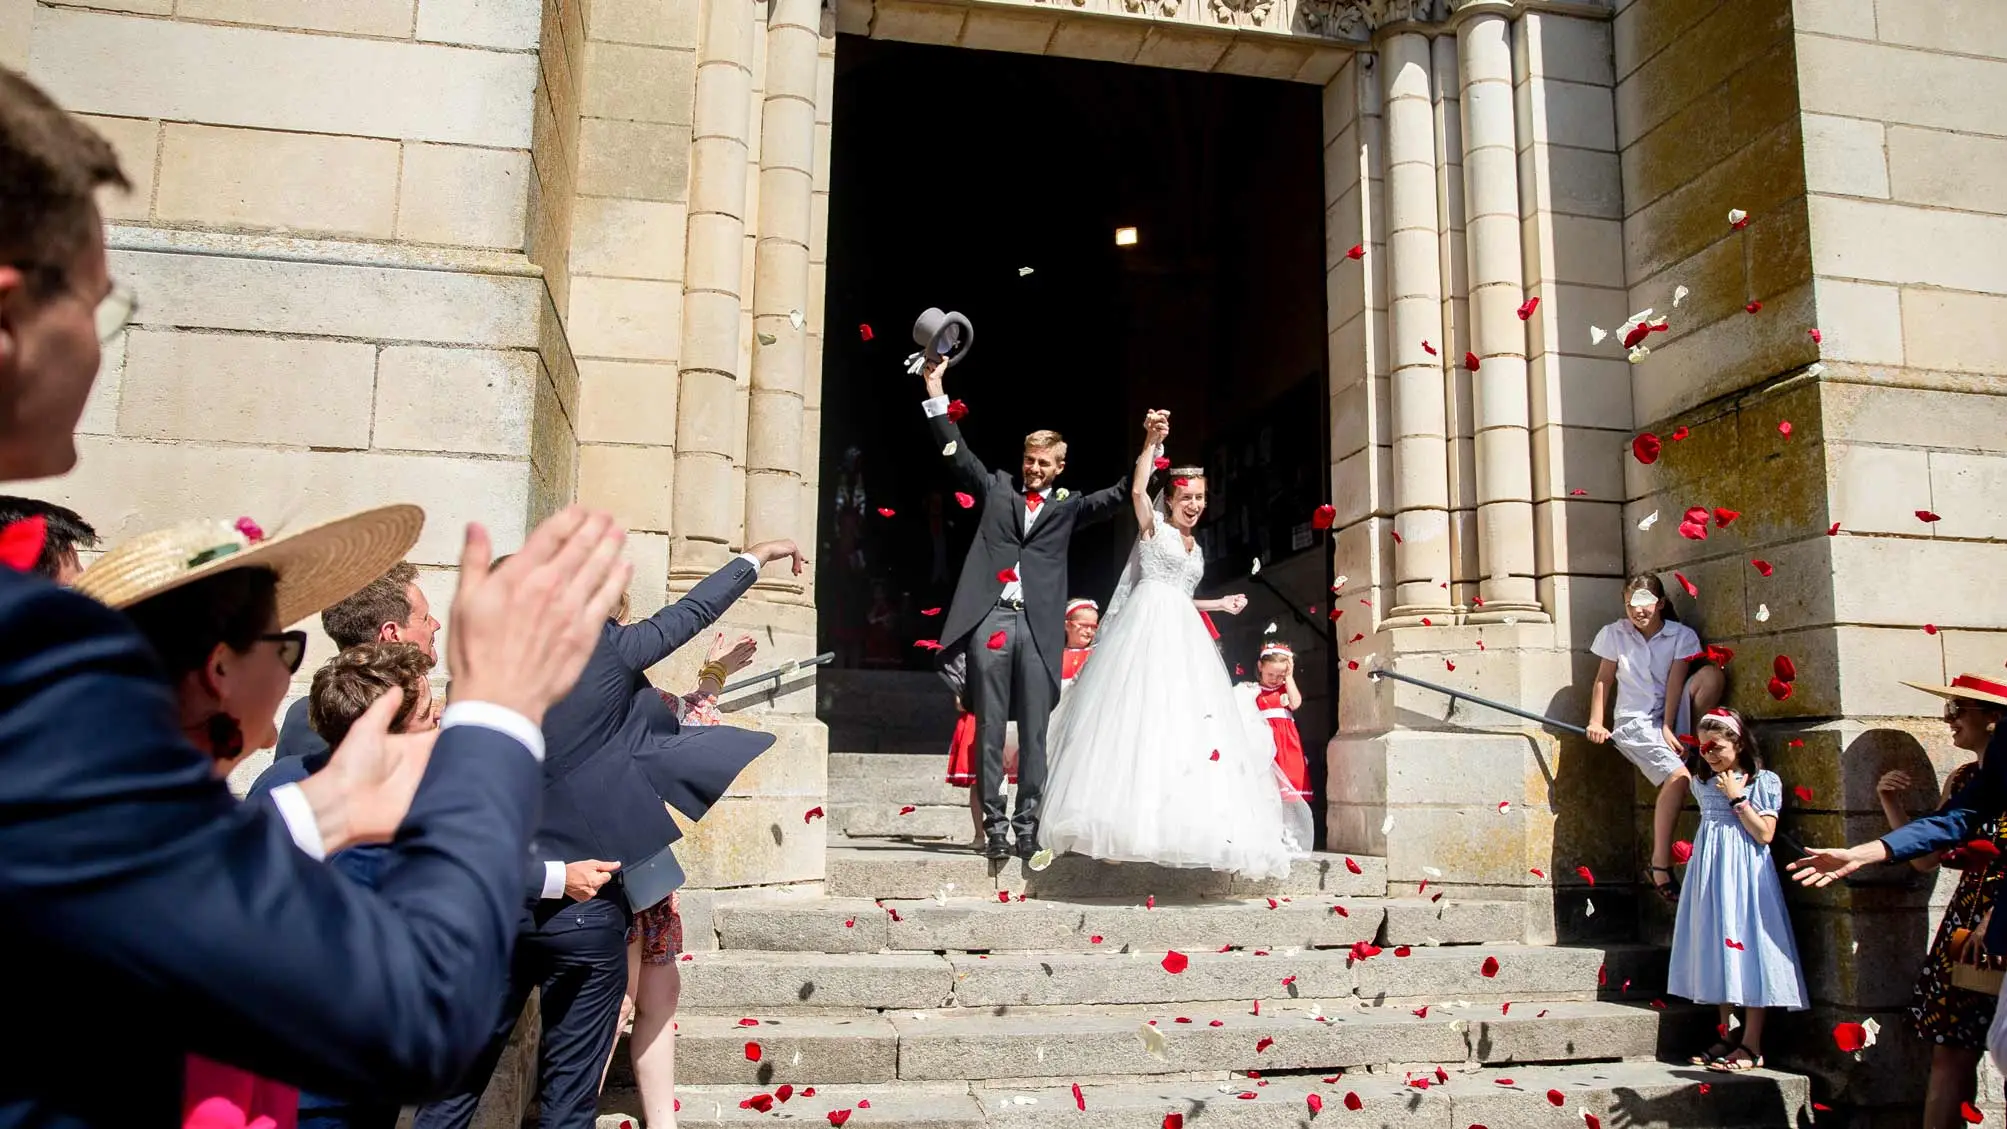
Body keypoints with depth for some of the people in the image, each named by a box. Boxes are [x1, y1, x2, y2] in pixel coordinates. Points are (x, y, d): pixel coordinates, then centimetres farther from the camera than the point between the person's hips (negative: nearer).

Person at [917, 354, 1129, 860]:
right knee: (989, 728, 0)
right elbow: (956, 452, 15)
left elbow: (1117, 496, 10)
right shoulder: (997, 487, 18)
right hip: (990, 619, 0)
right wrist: (936, 393, 9)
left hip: (1038, 625, 0)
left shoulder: (1069, 506, 18)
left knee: (1034, 731, 0)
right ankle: (994, 824, 4)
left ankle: (1027, 823, 6)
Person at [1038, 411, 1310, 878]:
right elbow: (1138, 490, -16)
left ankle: (1186, 818, 2)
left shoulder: (1194, 547, 23)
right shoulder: (1153, 528, 4)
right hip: (1148, 630, -8)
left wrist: (1220, 604, 28)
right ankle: (1140, 816, -17)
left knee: (1189, 721, 0)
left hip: (1182, 637, 8)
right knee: (1144, 716, -16)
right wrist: (1151, 442, -22)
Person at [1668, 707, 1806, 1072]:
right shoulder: (1702, 781, 11)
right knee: (1716, 949, 7)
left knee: (1746, 948, -6)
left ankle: (1752, 1045, -2)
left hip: (1745, 876, -5)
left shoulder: (1764, 781, -4)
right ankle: (1728, 1034, 15)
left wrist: (1737, 798, -12)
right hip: (1710, 873, 5)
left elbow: (1765, 834, -11)